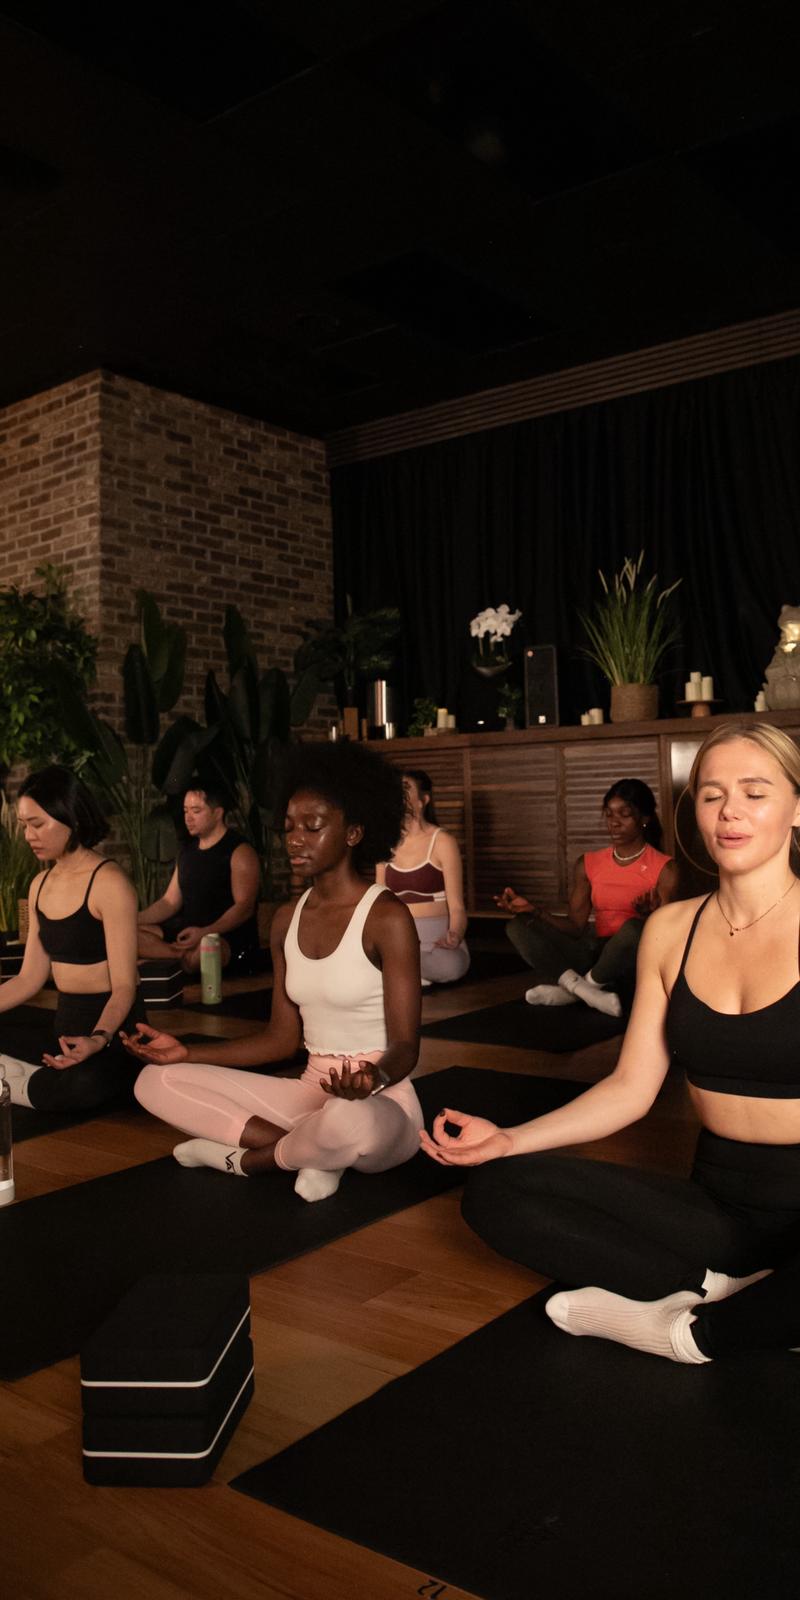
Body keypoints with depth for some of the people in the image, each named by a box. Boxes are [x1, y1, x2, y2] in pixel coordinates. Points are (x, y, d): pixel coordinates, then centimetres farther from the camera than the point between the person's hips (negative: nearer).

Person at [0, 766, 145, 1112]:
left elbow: (124, 987, -18)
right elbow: (29, 979, 10)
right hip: (64, 1024, 6)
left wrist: (98, 1038, -37)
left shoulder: (109, 884, -15)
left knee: (87, 1084, -36)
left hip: (113, 1026, -6)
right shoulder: (40, 885, 9)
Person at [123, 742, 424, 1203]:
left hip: (381, 1107, -6)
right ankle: (311, 1151, -10)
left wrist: (375, 1076, -37)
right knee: (157, 1082, -1)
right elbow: (283, 1037, 9)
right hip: (312, 1096, 6)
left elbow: (405, 1047, -15)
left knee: (349, 1121, -43)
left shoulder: (386, 917, -15)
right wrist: (188, 1052, 3)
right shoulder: (287, 920, 6)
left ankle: (247, 1157, -9)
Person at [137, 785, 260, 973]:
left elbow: (245, 907, -16)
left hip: (230, 937, -8)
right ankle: (183, 956, -23)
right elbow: (170, 902, 16)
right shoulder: (187, 850, 17)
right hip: (188, 931, 8)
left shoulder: (239, 851, -7)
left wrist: (205, 933, -30)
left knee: (200, 952, -42)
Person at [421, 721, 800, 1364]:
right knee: (497, 1190, -10)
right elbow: (631, 1087, 7)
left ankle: (692, 1331, -10)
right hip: (717, 1201, 5)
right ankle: (721, 1285, -12)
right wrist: (507, 1139, -5)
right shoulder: (671, 929, 5)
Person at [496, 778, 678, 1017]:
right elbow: (575, 927, 7)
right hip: (597, 954, 4)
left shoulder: (664, 869, -2)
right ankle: (578, 985, -32)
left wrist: (649, 915, -30)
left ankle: (568, 989, -17)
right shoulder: (588, 864, 11)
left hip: (636, 967, -4)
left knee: (633, 927, -38)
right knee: (518, 926, -11)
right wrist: (534, 910, -9)